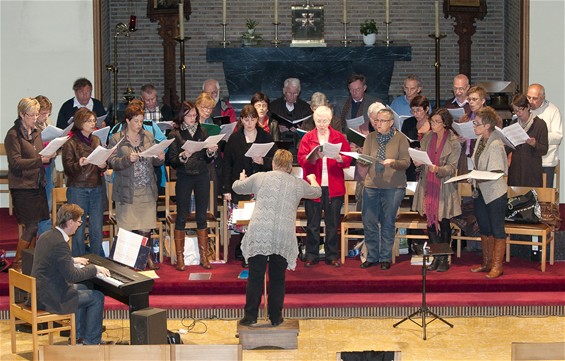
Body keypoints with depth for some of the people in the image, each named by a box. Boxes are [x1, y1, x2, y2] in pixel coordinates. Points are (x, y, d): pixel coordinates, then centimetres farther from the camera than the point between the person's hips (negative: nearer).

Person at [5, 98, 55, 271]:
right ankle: (17, 263, 4)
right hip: (23, 187, -7)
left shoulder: (36, 133, 15)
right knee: (31, 226, -8)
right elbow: (16, 162, -17)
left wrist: (49, 156, -1)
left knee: (36, 225, 7)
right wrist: (40, 160, -24)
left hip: (38, 184, 7)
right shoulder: (13, 135, -9)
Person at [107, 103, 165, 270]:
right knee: (127, 228, 0)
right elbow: (112, 162, -10)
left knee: (146, 228, 4)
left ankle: (147, 257, 15)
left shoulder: (148, 136, 11)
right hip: (127, 190, -3)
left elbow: (154, 161, 14)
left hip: (147, 190, 3)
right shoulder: (116, 139, -1)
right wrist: (128, 159, -26)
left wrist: (160, 159, -8)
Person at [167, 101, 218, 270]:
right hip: (184, 177, -3)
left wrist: (211, 152, -9)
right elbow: (172, 161, -5)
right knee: (182, 216, 0)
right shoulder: (175, 135, -1)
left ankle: (204, 256, 12)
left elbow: (207, 160, 12)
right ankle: (180, 258, 6)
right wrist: (182, 157, -24)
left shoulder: (202, 132, 9)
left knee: (202, 216, 6)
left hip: (202, 176, 3)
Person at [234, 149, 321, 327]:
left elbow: (236, 187, 25)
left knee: (255, 277, 4)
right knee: (278, 278, 11)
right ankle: (275, 317, 17)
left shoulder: (260, 178, 9)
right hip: (284, 237, 1)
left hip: (259, 234, -1)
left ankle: (250, 316, 7)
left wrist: (242, 178, 49)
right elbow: (317, 192, 34)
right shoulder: (298, 184, 13)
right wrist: (312, 179, 56)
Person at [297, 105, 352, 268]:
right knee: (312, 224, 3)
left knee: (333, 223, 5)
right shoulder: (308, 137, 6)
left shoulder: (339, 137, 7)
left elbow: (348, 160, 2)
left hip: (334, 187, 1)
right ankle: (311, 255, 11)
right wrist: (314, 157, -21)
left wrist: (339, 158, -18)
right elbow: (301, 159, -3)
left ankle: (332, 256, 14)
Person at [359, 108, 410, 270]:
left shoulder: (400, 139, 0)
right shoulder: (371, 138, 9)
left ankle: (385, 258, 12)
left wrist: (393, 162, -23)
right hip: (372, 184, 3)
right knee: (369, 222, 2)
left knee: (387, 223, 3)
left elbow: (406, 162, -5)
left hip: (393, 186, -3)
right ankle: (372, 257, 14)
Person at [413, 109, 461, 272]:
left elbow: (452, 167, -11)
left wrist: (438, 169, -30)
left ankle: (444, 259, 13)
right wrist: (418, 163, -11)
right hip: (427, 186, 4)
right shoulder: (427, 138, 7)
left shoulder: (453, 142, -6)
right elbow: (421, 161, 12)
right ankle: (436, 257, 16)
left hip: (444, 187, -4)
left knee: (444, 224, 3)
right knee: (430, 223, 6)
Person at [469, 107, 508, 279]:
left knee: (497, 229, 1)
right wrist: (474, 181, 8)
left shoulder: (496, 145, -20)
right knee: (484, 228, 17)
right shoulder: (480, 139, 5)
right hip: (480, 191, 9)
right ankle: (487, 262, 29)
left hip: (495, 192, -9)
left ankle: (497, 266, 9)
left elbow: (496, 173, -23)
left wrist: (478, 178, -30)